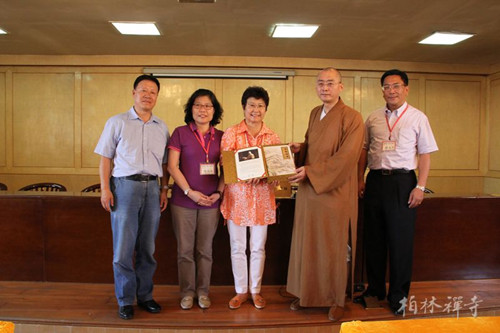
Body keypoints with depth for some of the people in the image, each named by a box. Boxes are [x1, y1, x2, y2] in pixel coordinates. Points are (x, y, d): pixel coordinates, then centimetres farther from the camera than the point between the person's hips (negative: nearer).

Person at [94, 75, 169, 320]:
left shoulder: (161, 128, 13)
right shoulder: (117, 122, 4)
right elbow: (105, 157, 2)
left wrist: (164, 189, 6)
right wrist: (105, 188, -7)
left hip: (151, 188, 3)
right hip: (125, 186, -3)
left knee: (147, 247, 9)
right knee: (123, 248, 1)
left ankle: (144, 295, 23)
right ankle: (125, 300, 14)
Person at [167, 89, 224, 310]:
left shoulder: (220, 136, 7)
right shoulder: (180, 133, -1)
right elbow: (172, 167, -5)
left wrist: (219, 192, -5)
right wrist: (190, 192, -12)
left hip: (211, 202, 2)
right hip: (183, 201, -2)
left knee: (205, 249, 10)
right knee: (185, 249, 7)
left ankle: (203, 292, 25)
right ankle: (187, 292, 22)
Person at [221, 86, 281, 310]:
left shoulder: (272, 137, 5)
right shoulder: (230, 134, 0)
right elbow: (225, 164, -6)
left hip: (262, 197, 1)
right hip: (237, 195, -1)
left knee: (258, 248, 10)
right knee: (237, 247, 8)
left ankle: (255, 290, 26)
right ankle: (241, 291, 24)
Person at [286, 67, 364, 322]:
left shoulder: (352, 118, -12)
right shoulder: (314, 113, 10)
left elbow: (346, 158, -19)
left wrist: (310, 171, -20)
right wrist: (298, 148, 0)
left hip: (334, 193, -6)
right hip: (308, 191, 6)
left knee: (333, 247, 7)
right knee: (307, 244, 13)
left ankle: (336, 299, 27)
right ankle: (308, 293, 31)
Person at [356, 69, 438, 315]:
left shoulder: (417, 118, 1)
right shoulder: (373, 119, 10)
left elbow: (425, 154, -1)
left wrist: (420, 187, -9)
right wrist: (360, 179, 7)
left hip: (402, 181, -3)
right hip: (375, 181, 4)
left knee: (400, 240, 2)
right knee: (373, 238, 10)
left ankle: (397, 296, 18)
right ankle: (374, 289, 26)